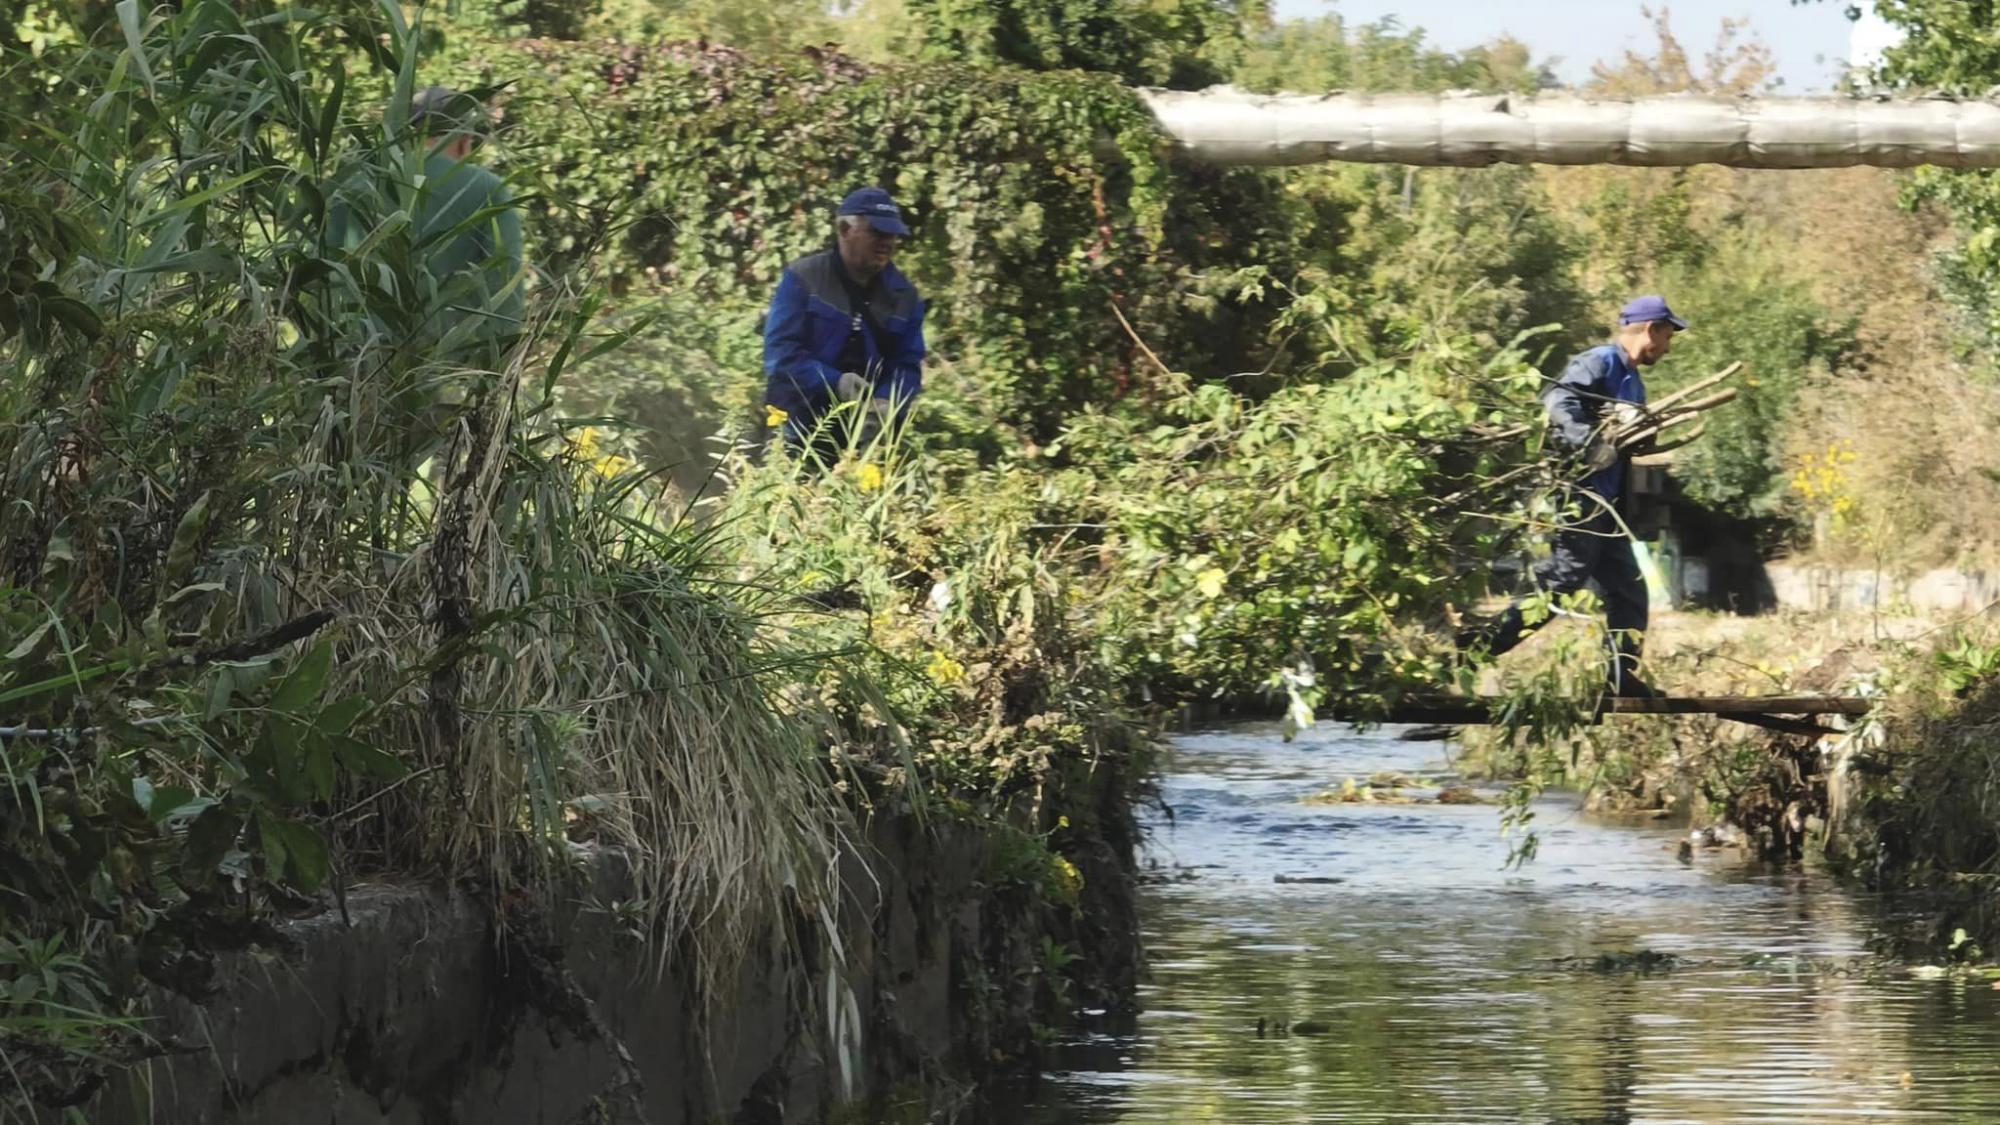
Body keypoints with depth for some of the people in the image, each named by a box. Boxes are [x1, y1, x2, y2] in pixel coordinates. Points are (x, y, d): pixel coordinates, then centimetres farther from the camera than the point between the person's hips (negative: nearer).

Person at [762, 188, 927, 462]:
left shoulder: (904, 295, 9)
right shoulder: (802, 279, -4)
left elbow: (908, 365, 6)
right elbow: (780, 350, -11)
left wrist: (887, 404, -17)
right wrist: (834, 383, -26)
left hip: (869, 439, 3)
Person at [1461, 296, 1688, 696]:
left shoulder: (1631, 381, 20)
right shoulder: (1599, 364, -11)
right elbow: (1558, 400, -27)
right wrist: (1588, 444, -38)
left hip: (1604, 505, 10)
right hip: (1578, 495, -10)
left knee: (1628, 590, 11)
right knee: (1559, 581, -13)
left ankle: (1624, 680, 15)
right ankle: (1476, 647, -10)